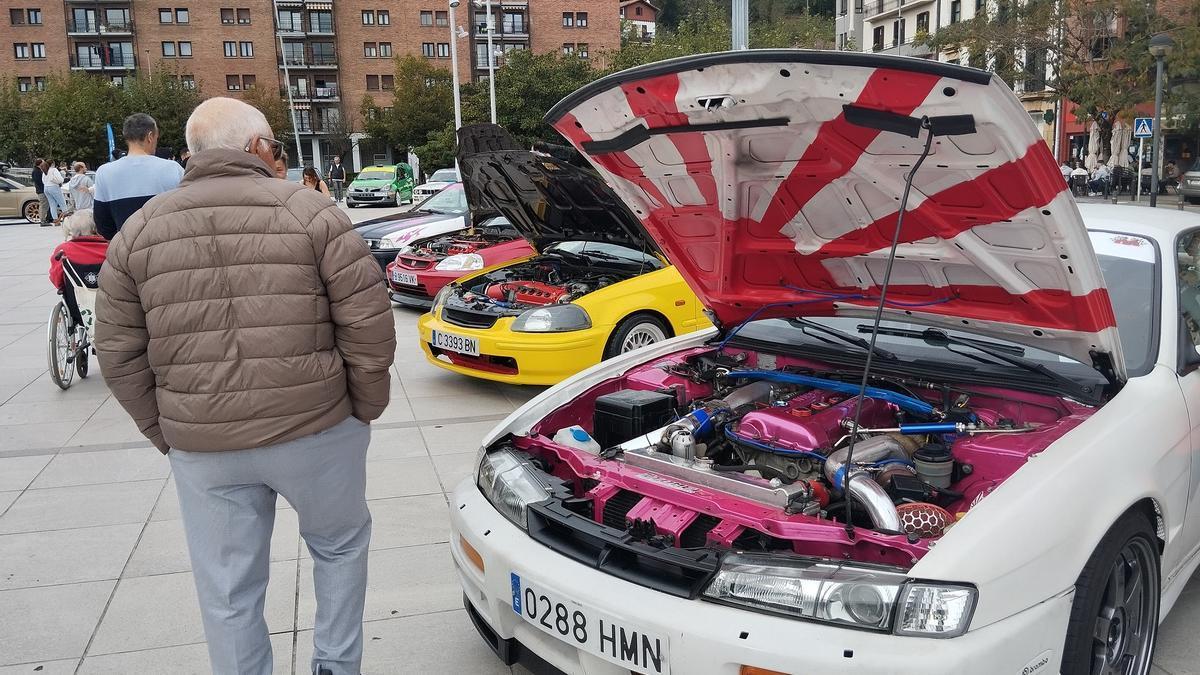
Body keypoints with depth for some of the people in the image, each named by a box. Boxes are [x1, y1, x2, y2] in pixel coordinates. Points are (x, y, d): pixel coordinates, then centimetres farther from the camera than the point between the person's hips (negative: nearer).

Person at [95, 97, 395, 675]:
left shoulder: (138, 230, 4)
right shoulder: (311, 212, -6)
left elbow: (119, 354, 5)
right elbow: (369, 326, -9)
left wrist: (166, 433, 14)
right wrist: (364, 408, 3)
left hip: (200, 446, 2)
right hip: (317, 430, -2)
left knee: (226, 591, 15)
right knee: (339, 546, 23)